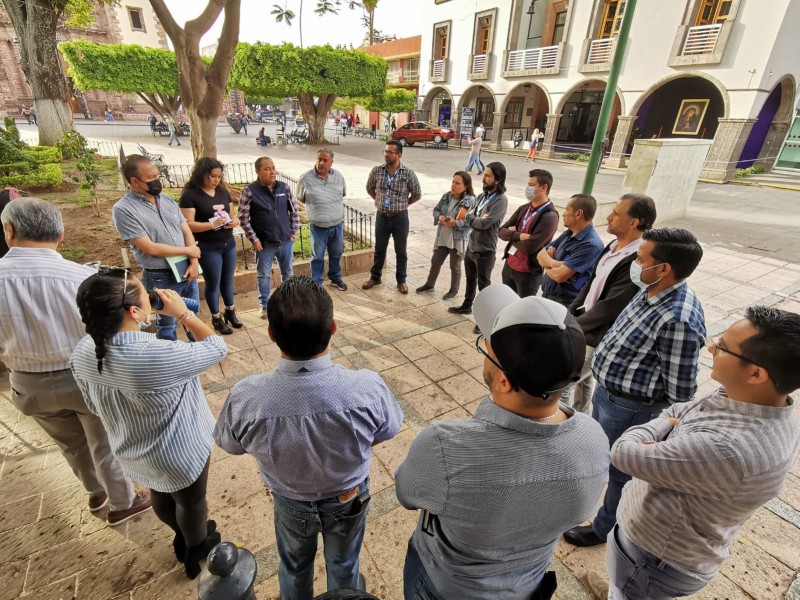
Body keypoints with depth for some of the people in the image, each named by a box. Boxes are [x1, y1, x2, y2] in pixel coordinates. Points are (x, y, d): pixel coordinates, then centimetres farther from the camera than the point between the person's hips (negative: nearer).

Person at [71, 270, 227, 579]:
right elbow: (216, 348, -24)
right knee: (190, 502, 25)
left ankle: (182, 539, 61)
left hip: (132, 451, 6)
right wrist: (183, 313, -15)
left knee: (161, 495, 33)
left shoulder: (83, 352, -18)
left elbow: (95, 406, -1)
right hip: (179, 453, -6)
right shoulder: (158, 356, -41)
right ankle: (196, 553, 53)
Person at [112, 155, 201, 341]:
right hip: (161, 278, -5)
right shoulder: (123, 209, -14)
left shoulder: (166, 199, 5)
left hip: (187, 270, 6)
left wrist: (194, 262, -8)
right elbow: (150, 248, -18)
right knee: (168, 325, 12)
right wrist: (188, 250, -10)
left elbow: (186, 231, 4)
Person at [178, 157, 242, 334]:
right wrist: (212, 224, -28)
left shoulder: (223, 191, 7)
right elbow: (188, 224, -17)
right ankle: (216, 318, 24)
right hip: (208, 248, -5)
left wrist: (234, 221, -7)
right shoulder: (190, 194, -12)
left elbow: (232, 214, 16)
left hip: (229, 244, 6)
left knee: (228, 280, 18)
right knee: (213, 283, 8)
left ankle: (230, 311, 36)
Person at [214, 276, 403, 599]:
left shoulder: (244, 398, -35)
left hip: (291, 502, 1)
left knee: (294, 566, 34)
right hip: (349, 497, 0)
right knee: (343, 564, 32)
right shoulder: (368, 388, -38)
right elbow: (386, 433, -15)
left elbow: (230, 445, -11)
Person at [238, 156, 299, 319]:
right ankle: (265, 305, 29)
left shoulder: (284, 188, -2)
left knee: (287, 273, 16)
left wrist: (294, 233, 2)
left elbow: (294, 211, 6)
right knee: (264, 275, 11)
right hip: (264, 244, -3)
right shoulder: (249, 191, -11)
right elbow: (243, 218, -8)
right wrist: (254, 239, -10)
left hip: (286, 241, 3)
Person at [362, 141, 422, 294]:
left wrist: (402, 204, 4)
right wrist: (380, 201, 11)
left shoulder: (408, 173, -9)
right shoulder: (376, 171, -3)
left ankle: (401, 281, 23)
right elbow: (369, 188, 15)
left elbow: (417, 194, 2)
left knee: (401, 251, 8)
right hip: (382, 216, 2)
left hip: (400, 217, -2)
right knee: (379, 250, 14)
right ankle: (375, 277, 31)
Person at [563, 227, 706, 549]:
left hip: (629, 408, -8)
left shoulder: (678, 320, -33)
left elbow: (680, 391, -23)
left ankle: (606, 528, 42)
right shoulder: (652, 292, -5)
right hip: (606, 390, 8)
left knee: (620, 472, 17)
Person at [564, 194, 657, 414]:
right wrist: (569, 315, -1)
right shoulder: (613, 245, 3)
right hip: (584, 325, 8)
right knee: (583, 378, 24)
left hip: (597, 336, -8)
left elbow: (610, 307, -25)